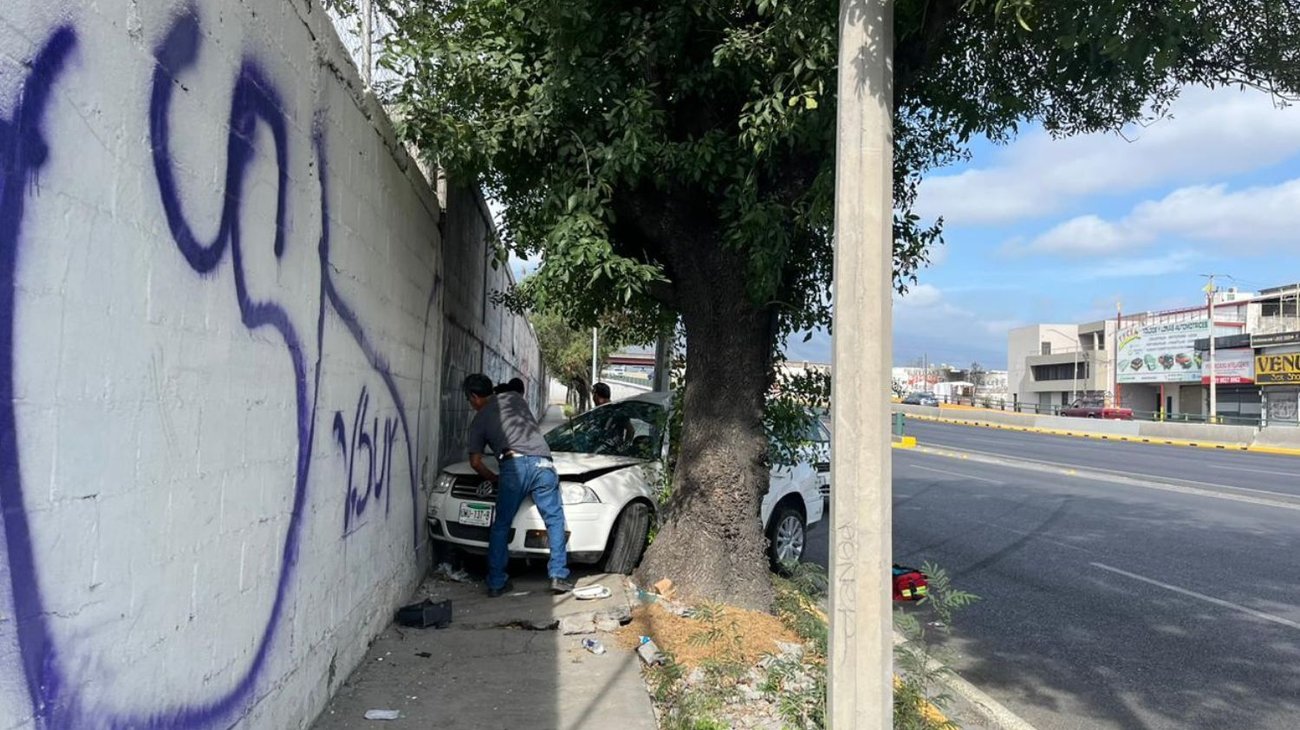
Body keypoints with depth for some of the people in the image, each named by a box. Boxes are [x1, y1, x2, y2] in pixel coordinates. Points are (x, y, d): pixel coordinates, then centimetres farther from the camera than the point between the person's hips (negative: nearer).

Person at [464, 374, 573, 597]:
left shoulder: (478, 421, 18)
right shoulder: (514, 398, 25)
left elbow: (475, 461, 12)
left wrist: (494, 478, 28)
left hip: (513, 466, -2)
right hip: (542, 463, 2)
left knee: (500, 527, 11)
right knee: (554, 520, 10)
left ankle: (496, 583, 11)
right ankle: (559, 576, 4)